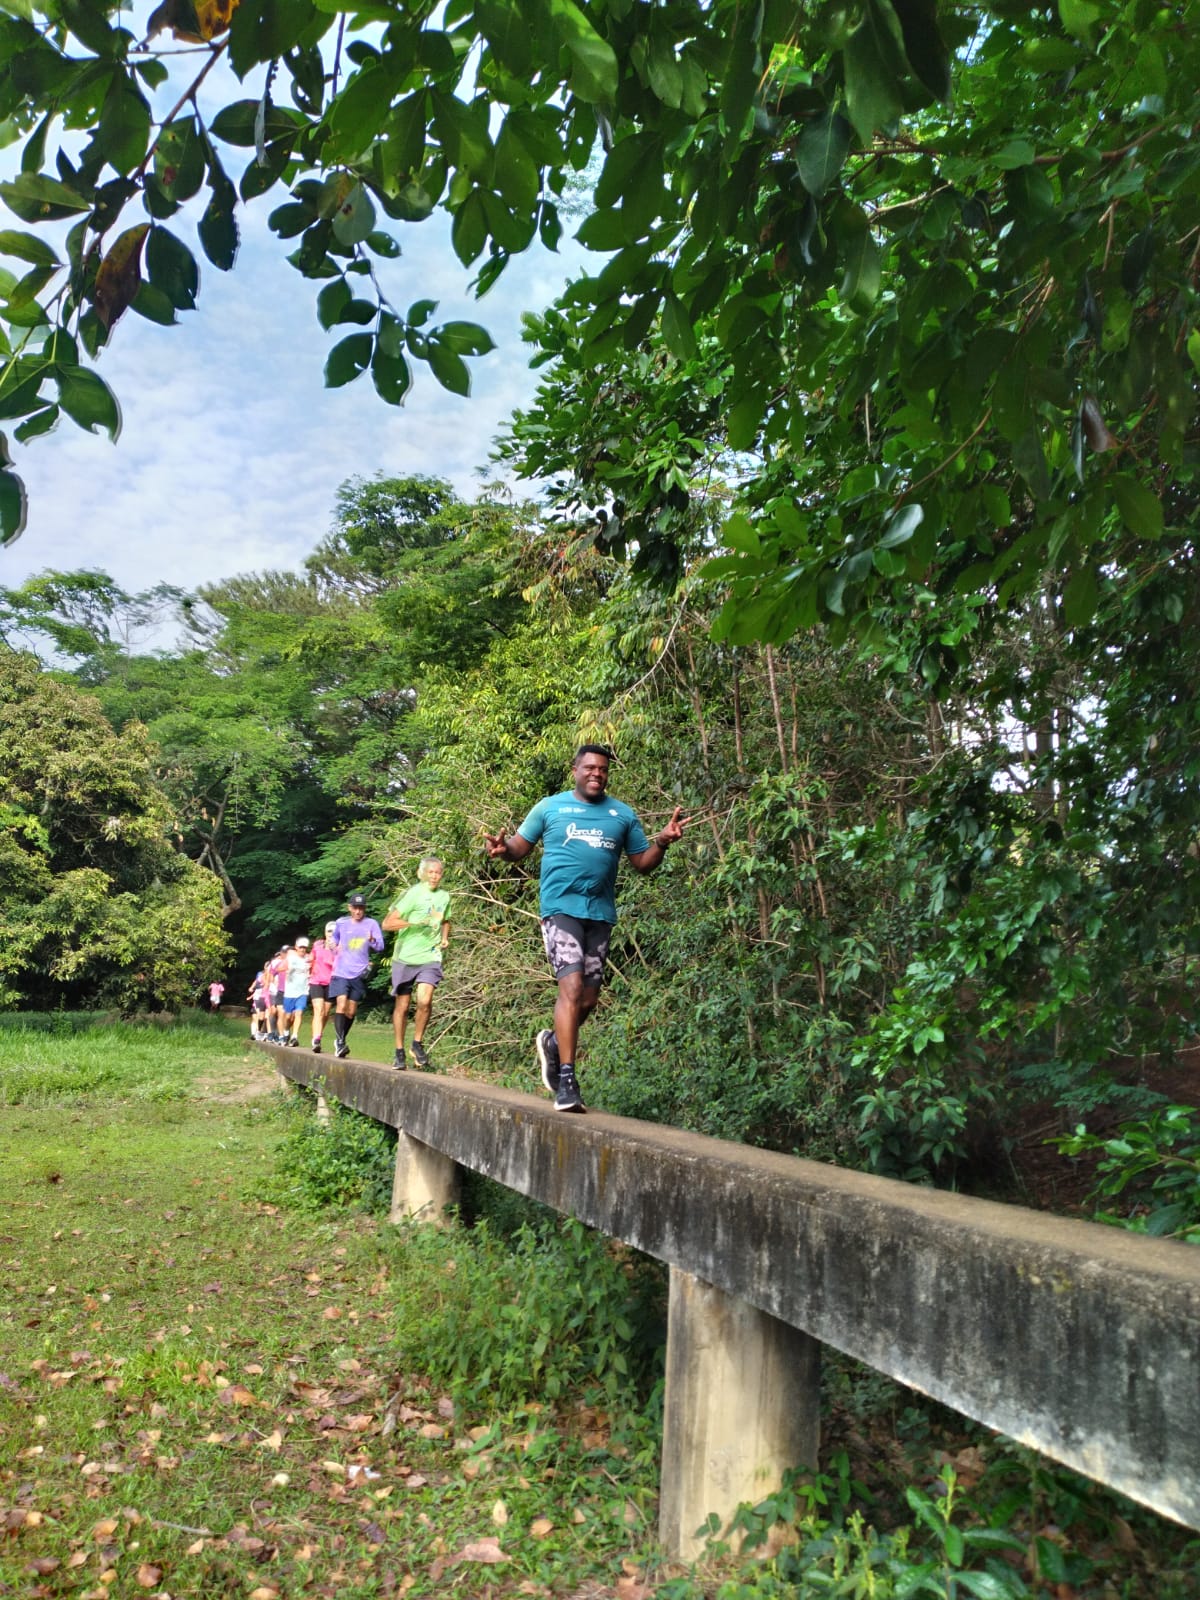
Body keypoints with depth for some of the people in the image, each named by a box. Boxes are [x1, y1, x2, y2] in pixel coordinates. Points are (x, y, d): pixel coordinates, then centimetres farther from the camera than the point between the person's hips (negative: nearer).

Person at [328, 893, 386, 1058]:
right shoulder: (341, 922, 5)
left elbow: (380, 945, -13)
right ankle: (340, 1042, -20)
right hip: (341, 971, 0)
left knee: (351, 1011, 6)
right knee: (341, 1004, -18)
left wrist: (373, 941, -33)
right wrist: (335, 948, 12)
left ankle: (340, 1041, 23)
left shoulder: (371, 924, -3)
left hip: (359, 973, 0)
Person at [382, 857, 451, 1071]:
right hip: (405, 958, -2)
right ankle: (399, 1052, 21)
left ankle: (418, 1044, 4)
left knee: (424, 1001, -18)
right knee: (402, 1006, 6)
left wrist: (445, 938, 10)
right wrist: (414, 923, -23)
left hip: (430, 958, 2)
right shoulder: (412, 895, -8)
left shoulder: (444, 897, 8)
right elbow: (387, 924, -13)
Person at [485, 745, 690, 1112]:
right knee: (572, 988, -17)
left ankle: (553, 1043, 37)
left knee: (589, 999, 8)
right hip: (561, 908, -4)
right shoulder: (550, 806, 6)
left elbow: (642, 863, 13)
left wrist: (663, 841, -6)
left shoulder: (623, 814, 13)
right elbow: (519, 847, 7)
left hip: (601, 914, 4)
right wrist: (502, 849, -16)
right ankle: (566, 1082, -13)